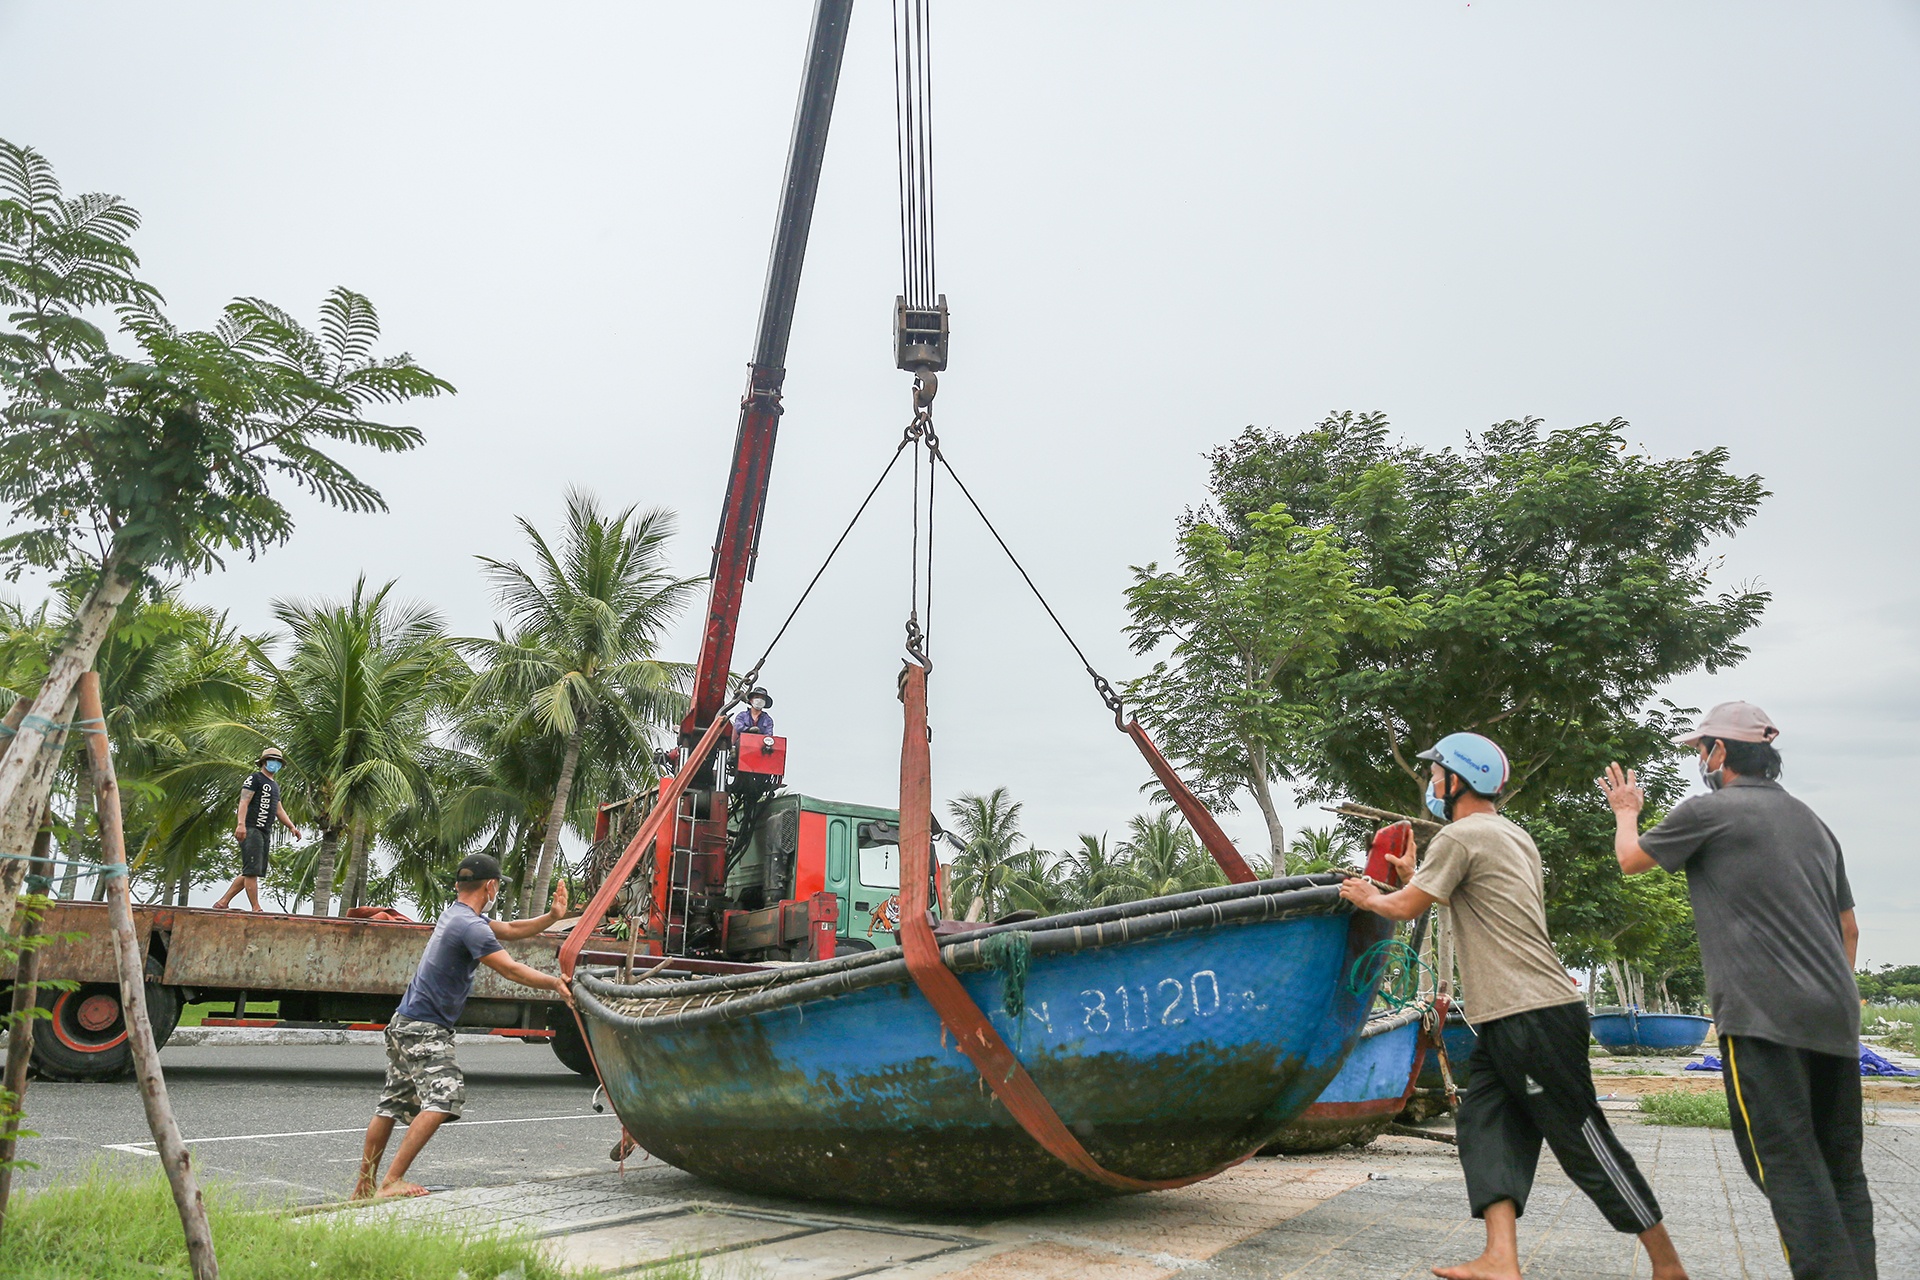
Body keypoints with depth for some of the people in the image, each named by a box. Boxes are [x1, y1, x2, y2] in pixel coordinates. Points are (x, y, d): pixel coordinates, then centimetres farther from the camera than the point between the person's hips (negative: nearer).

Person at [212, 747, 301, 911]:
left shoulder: (275, 785, 25)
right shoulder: (254, 778, -1)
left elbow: (279, 809, 27)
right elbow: (244, 801, -12)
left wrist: (291, 827, 15)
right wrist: (241, 824, -25)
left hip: (265, 832, 9)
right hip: (251, 829, -9)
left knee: (249, 873, 9)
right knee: (252, 871, -10)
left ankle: (222, 902, 15)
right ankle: (256, 909, -13)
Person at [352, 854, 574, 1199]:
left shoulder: (455, 913, 12)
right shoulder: (471, 925, -19)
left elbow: (510, 930, 18)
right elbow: (511, 969, -22)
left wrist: (552, 917, 7)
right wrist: (555, 983, -15)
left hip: (406, 1024, 10)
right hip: (424, 1029, -10)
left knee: (392, 1105, 15)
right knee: (444, 1097, -16)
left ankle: (363, 1187, 24)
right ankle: (392, 1182, -17)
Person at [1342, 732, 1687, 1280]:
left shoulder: (1461, 836, -11)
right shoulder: (1514, 836, 18)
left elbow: (1406, 908, -6)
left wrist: (1369, 897, 13)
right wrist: (1414, 878, 27)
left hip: (1534, 1017, -10)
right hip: (1508, 1021, 10)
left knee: (1584, 1143, -1)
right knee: (1483, 1125, 5)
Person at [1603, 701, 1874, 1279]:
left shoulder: (1709, 811, -5)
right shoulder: (1812, 822, 18)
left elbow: (1631, 859, 10)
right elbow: (1849, 928, 23)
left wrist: (1625, 811, 29)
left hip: (1762, 1015, -8)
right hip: (1835, 1016, 8)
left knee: (1789, 1167, -7)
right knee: (1841, 1168, 12)